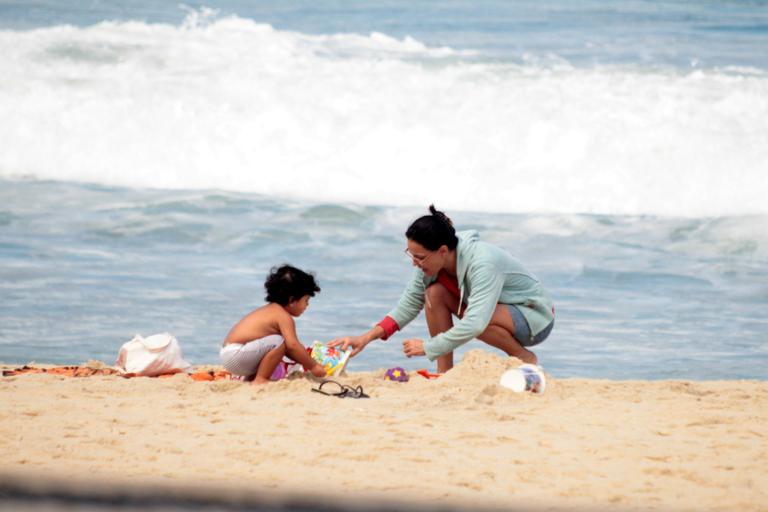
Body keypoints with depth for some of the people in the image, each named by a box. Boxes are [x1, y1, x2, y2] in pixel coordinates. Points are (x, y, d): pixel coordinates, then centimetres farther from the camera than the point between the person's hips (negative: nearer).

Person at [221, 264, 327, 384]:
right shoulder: (284, 317, -11)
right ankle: (260, 380, -15)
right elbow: (293, 345, -22)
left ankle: (250, 377, 13)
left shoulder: (271, 310, 19)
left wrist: (305, 362, 17)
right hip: (236, 355, -10)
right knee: (279, 343, -21)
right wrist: (313, 366, -14)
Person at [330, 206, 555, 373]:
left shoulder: (482, 263, -36)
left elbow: (474, 324, -43)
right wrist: (366, 337, -16)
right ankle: (445, 372, -10)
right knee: (435, 292, -15)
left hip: (536, 317, -7)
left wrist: (428, 347, -34)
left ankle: (525, 358, -10)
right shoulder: (432, 260, -13)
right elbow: (410, 303, -5)